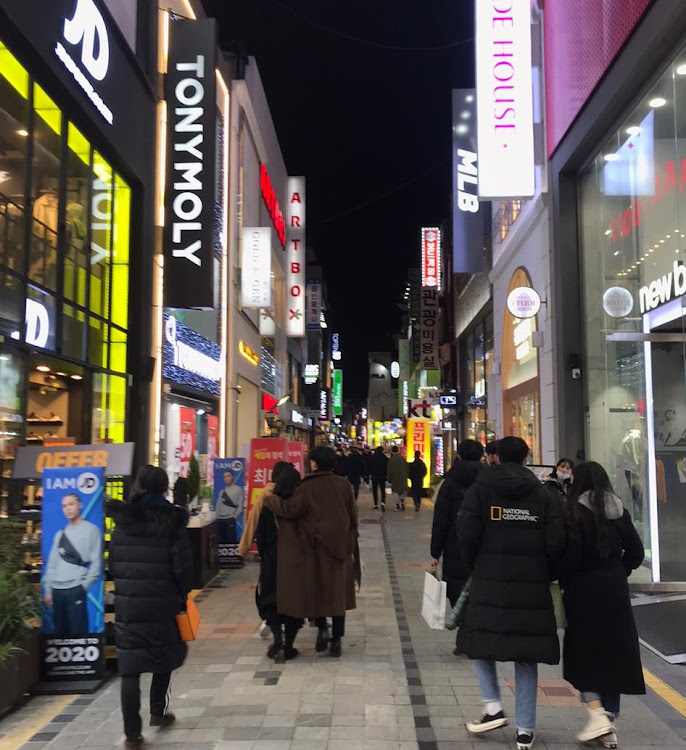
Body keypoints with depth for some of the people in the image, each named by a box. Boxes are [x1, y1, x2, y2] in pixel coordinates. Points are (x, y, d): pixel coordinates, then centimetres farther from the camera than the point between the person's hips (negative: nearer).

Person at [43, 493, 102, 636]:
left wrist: (84, 586, -9)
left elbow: (96, 563, -4)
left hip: (76, 589, -5)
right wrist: (47, 590, 10)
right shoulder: (60, 534, 18)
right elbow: (52, 564, 17)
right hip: (57, 590, 5)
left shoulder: (91, 530, 1)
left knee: (78, 632, -9)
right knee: (60, 632, 8)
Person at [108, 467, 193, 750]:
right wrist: (183, 595, 5)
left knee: (130, 666, 4)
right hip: (162, 602, -2)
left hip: (127, 603, 2)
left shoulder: (122, 522, 4)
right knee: (165, 654, 22)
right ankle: (157, 712, 31)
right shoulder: (173, 521, -8)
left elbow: (112, 564, 7)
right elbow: (182, 566, -10)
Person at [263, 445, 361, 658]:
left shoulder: (307, 487, -12)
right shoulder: (343, 484, -3)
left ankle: (322, 628, 2)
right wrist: (349, 543, 13)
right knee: (337, 592, 10)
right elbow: (353, 516, 1)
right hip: (340, 547, 3)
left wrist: (269, 499, -2)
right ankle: (336, 640, 11)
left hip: (315, 546, -2)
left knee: (315, 588, 16)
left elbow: (289, 509, -17)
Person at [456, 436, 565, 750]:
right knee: (526, 654, 10)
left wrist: (475, 567, 7)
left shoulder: (480, 489, 0)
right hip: (533, 587, 2)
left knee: (480, 641, 16)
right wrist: (542, 571, 12)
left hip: (489, 583, -2)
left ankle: (493, 707, 4)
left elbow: (467, 536, -9)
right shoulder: (542, 494, 5)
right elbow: (556, 542, -3)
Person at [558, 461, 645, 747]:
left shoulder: (576, 511, -11)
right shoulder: (618, 511, 4)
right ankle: (609, 726, 18)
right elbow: (636, 552, 6)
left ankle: (597, 715, -5)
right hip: (616, 592, 5)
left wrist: (561, 580, -2)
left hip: (584, 592, -5)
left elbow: (571, 555, -17)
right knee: (613, 653, 11)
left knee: (584, 654, 8)